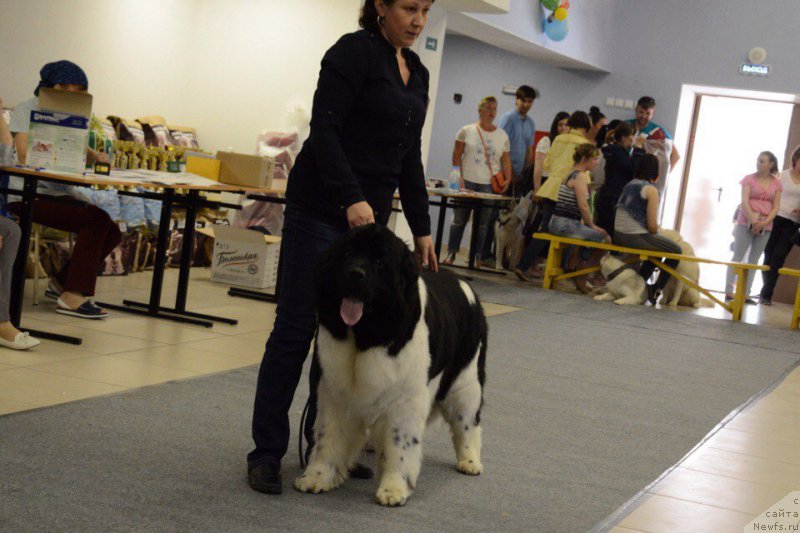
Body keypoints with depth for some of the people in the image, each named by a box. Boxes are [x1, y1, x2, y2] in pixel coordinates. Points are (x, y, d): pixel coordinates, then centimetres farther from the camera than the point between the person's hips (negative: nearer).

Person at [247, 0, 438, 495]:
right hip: (321, 208, -7)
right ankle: (267, 452, 1)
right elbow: (324, 129, -17)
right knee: (297, 328, -5)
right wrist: (351, 199, -27)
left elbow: (410, 159, 18)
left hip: (371, 216, 8)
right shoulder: (354, 52, -9)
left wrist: (421, 228, 15)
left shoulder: (417, 73, 15)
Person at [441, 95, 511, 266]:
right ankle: (451, 253, 13)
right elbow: (457, 155, 3)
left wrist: (508, 178, -3)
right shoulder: (466, 131, 4)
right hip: (467, 182, -1)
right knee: (459, 219, 4)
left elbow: (506, 160, 11)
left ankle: (480, 256, 6)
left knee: (483, 223, 0)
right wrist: (459, 177, -5)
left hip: (489, 185, 1)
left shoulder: (502, 135, 10)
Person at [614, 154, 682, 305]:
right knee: (676, 251, 9)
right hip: (635, 237, -8)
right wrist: (656, 231, 10)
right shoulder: (651, 190, -10)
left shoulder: (629, 185, 12)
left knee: (656, 248, 32)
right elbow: (652, 225, -14)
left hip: (618, 236, 8)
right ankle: (656, 289, 10)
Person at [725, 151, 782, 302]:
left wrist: (764, 222, -13)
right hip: (746, 223, -3)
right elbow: (744, 202, -7)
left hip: (765, 226, 3)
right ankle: (729, 291, -5)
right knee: (738, 257, -4)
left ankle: (745, 293, 6)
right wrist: (753, 221, -18)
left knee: (754, 260, 4)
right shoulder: (749, 179, 1)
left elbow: (776, 207, 3)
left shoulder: (776, 184, 8)